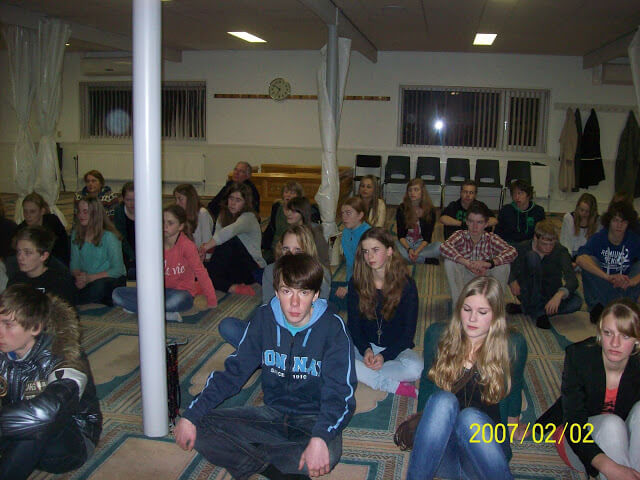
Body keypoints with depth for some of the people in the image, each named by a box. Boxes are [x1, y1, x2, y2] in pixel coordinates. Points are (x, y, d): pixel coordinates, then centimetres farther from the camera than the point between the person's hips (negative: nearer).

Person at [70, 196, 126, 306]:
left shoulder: (109, 236, -12)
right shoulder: (75, 234, 6)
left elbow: (118, 269, -14)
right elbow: (74, 264, 7)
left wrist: (90, 278, -23)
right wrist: (79, 276, -17)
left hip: (113, 280, -4)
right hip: (87, 280, 4)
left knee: (98, 286, -37)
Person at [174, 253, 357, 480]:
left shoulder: (332, 327, -14)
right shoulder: (264, 318, -3)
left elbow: (339, 392, -21)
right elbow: (233, 371, 1)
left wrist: (320, 437, -40)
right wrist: (191, 414, -10)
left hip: (313, 419, -3)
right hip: (272, 413, 3)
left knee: (329, 451, -38)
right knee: (200, 426, -15)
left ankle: (246, 458, -18)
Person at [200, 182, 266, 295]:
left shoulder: (249, 217, -15)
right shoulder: (223, 216, 8)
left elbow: (231, 230, -36)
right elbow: (217, 236, -5)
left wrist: (207, 246, -47)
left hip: (252, 269, -6)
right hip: (232, 268, 7)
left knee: (230, 241, -30)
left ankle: (211, 276, -25)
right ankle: (232, 288, -31)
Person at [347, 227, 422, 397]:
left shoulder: (406, 285, -7)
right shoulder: (356, 283, -1)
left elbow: (409, 331, -6)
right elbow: (353, 324, 1)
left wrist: (384, 356, -19)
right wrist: (366, 350, -18)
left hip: (395, 347, -2)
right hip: (364, 346, 2)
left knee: (415, 368, -35)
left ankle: (363, 374, -17)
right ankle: (395, 387, -22)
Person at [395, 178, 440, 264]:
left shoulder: (430, 210, -3)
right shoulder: (402, 209, -2)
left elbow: (427, 237, -7)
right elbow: (400, 235, -5)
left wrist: (417, 251, -25)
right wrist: (409, 249, -25)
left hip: (422, 244, 0)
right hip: (405, 244, 1)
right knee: (395, 246, -34)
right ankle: (428, 260, -26)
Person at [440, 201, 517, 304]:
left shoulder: (491, 238, -8)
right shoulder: (460, 236, -10)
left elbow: (512, 252, -25)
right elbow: (444, 247, -32)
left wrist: (489, 263, -41)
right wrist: (466, 263, -45)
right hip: (463, 282, -1)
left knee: (503, 265, -22)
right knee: (449, 262, -25)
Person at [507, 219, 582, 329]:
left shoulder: (560, 251, -13)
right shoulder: (523, 248, -9)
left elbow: (572, 279, -25)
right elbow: (514, 271, -9)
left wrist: (559, 294, -46)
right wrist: (513, 281, -34)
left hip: (551, 296, 2)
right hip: (528, 294, -2)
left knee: (577, 301, -30)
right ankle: (539, 313, -25)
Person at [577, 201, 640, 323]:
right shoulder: (598, 238, -13)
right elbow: (580, 259, -35)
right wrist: (608, 277, -45)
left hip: (624, 289, 1)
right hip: (600, 285, -1)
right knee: (590, 261, -25)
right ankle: (597, 306, -26)